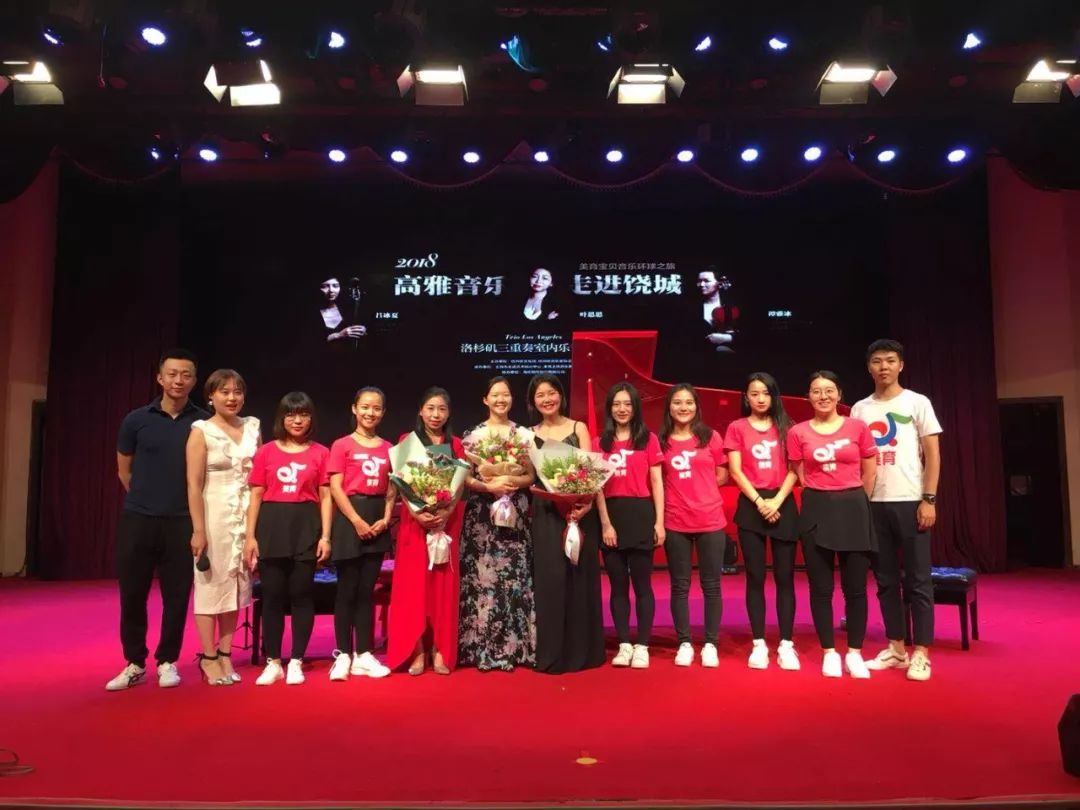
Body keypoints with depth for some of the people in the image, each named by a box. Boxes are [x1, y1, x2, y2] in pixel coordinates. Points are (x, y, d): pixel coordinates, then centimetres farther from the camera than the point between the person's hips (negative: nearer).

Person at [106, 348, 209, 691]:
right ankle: (134, 663, 22)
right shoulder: (136, 420, 1)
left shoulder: (203, 423, -2)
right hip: (137, 519, 1)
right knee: (132, 594, 6)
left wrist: (184, 504, 7)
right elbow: (124, 470, 12)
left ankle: (167, 661, 21)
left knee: (176, 596, 6)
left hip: (182, 522, -1)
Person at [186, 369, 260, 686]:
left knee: (235, 585, 9)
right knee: (211, 584, 2)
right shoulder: (201, 431, -5)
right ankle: (209, 658, 13)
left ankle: (225, 654, 18)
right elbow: (194, 485, -9)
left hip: (247, 516, 4)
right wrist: (198, 530, -14)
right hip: (215, 515, -4)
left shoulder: (253, 427, 7)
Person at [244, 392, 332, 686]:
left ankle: (296, 662, 14)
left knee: (302, 594, 3)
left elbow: (325, 498, 4)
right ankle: (273, 662, 17)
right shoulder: (266, 452, 5)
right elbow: (256, 497, 6)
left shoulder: (320, 453, 4)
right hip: (272, 525, 1)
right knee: (272, 595, 5)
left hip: (306, 526, -1)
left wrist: (326, 535, -3)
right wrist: (250, 536, -1)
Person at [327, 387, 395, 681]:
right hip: (350, 518, -4)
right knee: (347, 588, 0)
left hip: (377, 521, 4)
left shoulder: (388, 448, 11)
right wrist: (357, 521, -15)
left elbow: (391, 489, 11)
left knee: (367, 589, 8)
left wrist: (386, 519, -5)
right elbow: (335, 488, -7)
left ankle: (364, 655, 13)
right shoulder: (342, 445, -1)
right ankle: (344, 655, 9)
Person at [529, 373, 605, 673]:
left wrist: (587, 502, -20)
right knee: (550, 579, -1)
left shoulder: (578, 428, 7)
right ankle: (552, 653, 8)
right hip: (546, 515, 1)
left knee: (580, 577, 2)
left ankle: (581, 650, 13)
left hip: (579, 510, -1)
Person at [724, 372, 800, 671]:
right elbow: (735, 471, -1)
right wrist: (760, 502, -11)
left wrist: (776, 501, -11)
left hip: (783, 505, 1)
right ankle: (759, 645, 8)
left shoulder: (785, 427, 9)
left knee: (784, 577, 1)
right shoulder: (737, 428, 6)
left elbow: (794, 470, 2)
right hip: (751, 506, -1)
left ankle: (786, 645, 7)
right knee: (755, 577, 2)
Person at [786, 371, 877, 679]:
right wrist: (821, 499, 6)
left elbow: (869, 473, 8)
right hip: (816, 512, 0)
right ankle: (829, 653, 15)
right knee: (821, 587, 4)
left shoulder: (858, 427, 1)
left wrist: (855, 503, 10)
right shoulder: (797, 433, 0)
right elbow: (800, 476, 9)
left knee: (855, 586, 4)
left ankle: (854, 653, 17)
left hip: (853, 509, 0)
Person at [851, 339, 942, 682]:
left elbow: (933, 455, -1)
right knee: (886, 580, 9)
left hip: (910, 502, -3)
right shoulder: (859, 409, 10)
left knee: (917, 580, 0)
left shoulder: (917, 403, 2)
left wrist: (928, 500, -9)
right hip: (873, 504, 4)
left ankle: (920, 653, 8)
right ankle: (896, 648, 19)